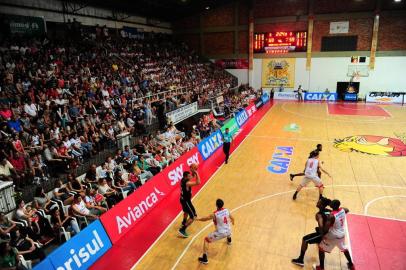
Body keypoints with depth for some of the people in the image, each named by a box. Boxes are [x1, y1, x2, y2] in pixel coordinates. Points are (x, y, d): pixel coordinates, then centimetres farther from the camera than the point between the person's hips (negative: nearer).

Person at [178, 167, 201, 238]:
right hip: (186, 201, -10)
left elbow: (192, 176, 14)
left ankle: (184, 222, 61)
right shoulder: (187, 183, -31)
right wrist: (196, 173, -36)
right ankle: (182, 229, -2)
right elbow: (198, 182, -41)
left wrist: (193, 172, -5)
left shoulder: (183, 179, -4)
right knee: (193, 217, -4)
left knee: (186, 211, 37)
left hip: (183, 199, 10)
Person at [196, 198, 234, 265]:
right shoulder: (226, 210, -7)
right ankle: (229, 241, 74)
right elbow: (232, 218, 10)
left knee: (206, 240, 9)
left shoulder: (214, 214, -21)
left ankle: (205, 259, 5)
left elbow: (205, 219, -7)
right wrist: (232, 221, 34)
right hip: (228, 231, 6)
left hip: (220, 233, -6)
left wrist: (198, 219, 12)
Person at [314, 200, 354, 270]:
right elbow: (347, 210, 19)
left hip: (333, 236, -7)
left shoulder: (331, 216, -28)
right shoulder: (343, 210, -9)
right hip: (341, 235, 7)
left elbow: (326, 229, -29)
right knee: (344, 249, 32)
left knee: (321, 249, 9)